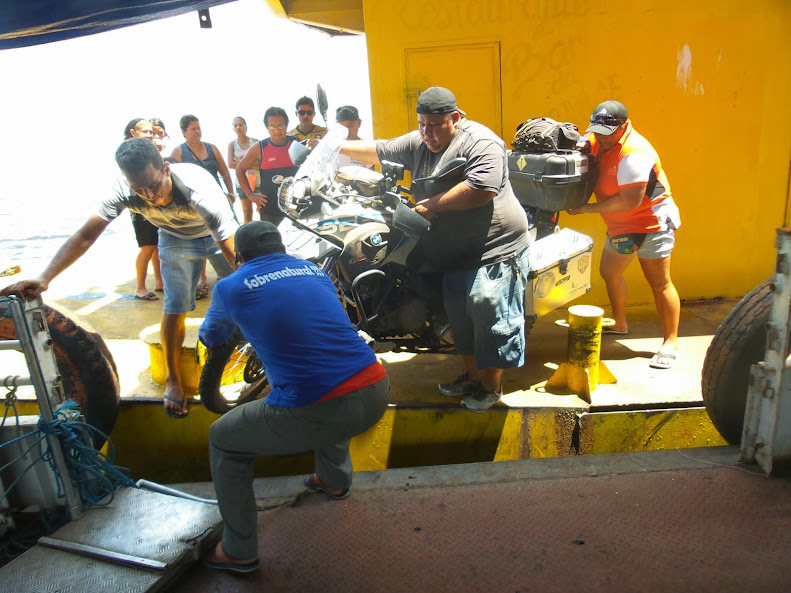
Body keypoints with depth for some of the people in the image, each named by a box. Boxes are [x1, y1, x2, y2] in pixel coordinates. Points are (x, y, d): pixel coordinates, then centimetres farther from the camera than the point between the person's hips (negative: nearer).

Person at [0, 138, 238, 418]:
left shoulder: (200, 191, -43)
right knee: (175, 306, -7)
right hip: (175, 238, 2)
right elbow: (86, 235, -27)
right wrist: (44, 278, -37)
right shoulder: (125, 192, -32)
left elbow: (233, 254, -41)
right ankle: (172, 379, 8)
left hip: (216, 234, -1)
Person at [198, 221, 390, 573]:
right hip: (377, 393, 6)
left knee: (222, 440, 21)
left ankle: (239, 551, 32)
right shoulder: (315, 270, 18)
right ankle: (335, 479, 58)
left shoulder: (231, 286, 6)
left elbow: (210, 337, 28)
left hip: (318, 416, -5)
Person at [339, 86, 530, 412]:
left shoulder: (480, 142, -14)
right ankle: (471, 375, 32)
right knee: (460, 316, 16)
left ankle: (492, 385, 12)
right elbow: (381, 151, 22)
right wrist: (338, 147, 19)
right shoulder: (417, 144, 11)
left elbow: (483, 189, -28)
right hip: (455, 253, 9)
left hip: (495, 250, -8)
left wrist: (432, 205, -21)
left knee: (491, 317, -4)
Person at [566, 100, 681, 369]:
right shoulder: (598, 142, 1)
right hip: (621, 226, 9)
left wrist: (588, 209, -24)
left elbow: (630, 201, -29)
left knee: (659, 283, -2)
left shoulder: (634, 153, -25)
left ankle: (671, 342, 9)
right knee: (609, 272, 18)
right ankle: (619, 324, 38)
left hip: (651, 223, -9)